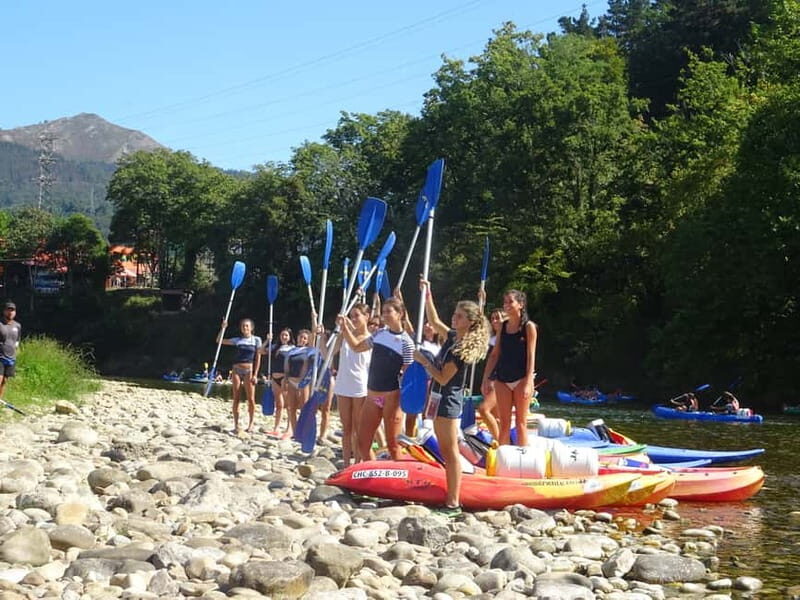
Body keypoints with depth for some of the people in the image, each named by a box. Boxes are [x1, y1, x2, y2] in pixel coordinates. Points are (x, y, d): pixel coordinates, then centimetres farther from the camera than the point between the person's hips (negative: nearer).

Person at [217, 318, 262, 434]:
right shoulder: (237, 340, 9)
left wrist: (255, 374, -6)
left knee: (251, 399, -5)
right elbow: (219, 341, 9)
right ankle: (236, 425, 6)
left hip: (249, 370, -2)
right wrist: (223, 328, -3)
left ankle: (250, 424, 6)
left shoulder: (256, 340, 3)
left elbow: (258, 358, 1)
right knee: (236, 398, 2)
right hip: (237, 370, 2)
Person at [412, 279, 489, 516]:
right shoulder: (453, 337, 8)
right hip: (441, 398, 10)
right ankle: (450, 496, 19)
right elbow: (435, 321, 25)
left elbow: (443, 378, -19)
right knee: (446, 451, 13)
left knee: (450, 452, -8)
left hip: (449, 401, -10)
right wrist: (427, 295, 19)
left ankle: (453, 503, -7)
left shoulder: (463, 347, -18)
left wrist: (423, 361, -12)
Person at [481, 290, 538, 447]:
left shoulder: (528, 326, -5)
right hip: (502, 380, 5)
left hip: (521, 379, -5)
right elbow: (495, 354, 12)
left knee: (520, 423, -1)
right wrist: (486, 379, 7)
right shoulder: (503, 326, 9)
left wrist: (528, 383, -17)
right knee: (504, 424, 5)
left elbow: (531, 356, -9)